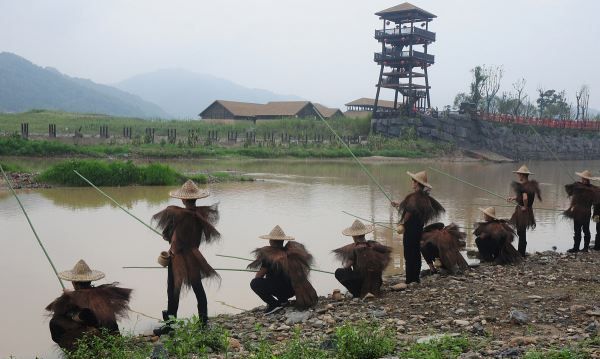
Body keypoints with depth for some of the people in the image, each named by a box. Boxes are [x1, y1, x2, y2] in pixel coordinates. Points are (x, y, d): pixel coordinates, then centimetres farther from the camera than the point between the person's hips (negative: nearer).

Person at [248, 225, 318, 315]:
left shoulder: (268, 255, -13)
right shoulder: (292, 253, 3)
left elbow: (259, 276, -6)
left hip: (281, 290, -7)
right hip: (292, 290, 7)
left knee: (254, 283, -4)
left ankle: (274, 304, -7)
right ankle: (283, 300, 15)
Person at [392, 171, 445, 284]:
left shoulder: (414, 196, -17)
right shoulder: (425, 197, 10)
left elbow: (410, 211, -30)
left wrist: (402, 224, -30)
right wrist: (399, 205, 29)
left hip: (410, 229, -9)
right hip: (419, 229, 9)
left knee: (409, 255, -4)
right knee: (416, 253, 15)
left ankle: (410, 280, -3)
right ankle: (416, 278, 22)